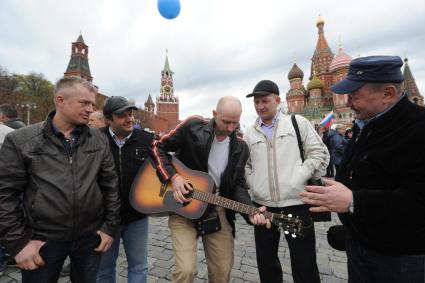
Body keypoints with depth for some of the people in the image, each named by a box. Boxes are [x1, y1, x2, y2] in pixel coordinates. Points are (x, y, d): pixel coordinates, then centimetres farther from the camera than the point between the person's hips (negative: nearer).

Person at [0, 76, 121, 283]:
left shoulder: (99, 140, -1)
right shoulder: (20, 141, -6)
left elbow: (110, 185, 1)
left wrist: (111, 226, -1)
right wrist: (18, 241, -7)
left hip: (91, 236, 2)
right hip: (43, 240, -1)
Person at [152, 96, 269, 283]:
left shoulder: (240, 148, 0)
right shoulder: (193, 127, -10)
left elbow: (238, 184, 2)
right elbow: (159, 146, -4)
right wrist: (173, 177, -16)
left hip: (217, 209, 4)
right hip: (183, 205, -3)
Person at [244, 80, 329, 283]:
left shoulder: (298, 122, 1)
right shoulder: (250, 133, 8)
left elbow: (319, 153, -1)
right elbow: (245, 164, 12)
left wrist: (299, 178, -10)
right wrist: (252, 184, -3)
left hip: (296, 203, -2)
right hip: (262, 206, 3)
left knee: (304, 264, 11)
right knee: (265, 260, 19)